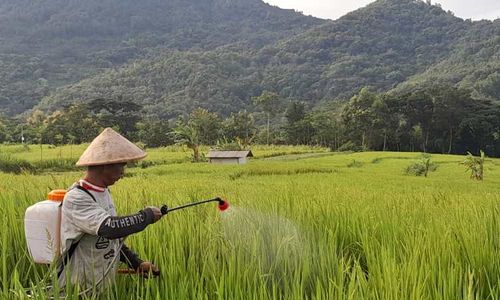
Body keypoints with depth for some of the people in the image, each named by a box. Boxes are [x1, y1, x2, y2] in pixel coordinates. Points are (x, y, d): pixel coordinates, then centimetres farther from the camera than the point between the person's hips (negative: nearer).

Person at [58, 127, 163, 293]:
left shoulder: (103, 192, 4)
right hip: (80, 290, -7)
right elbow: (110, 228, -34)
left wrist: (137, 262, 3)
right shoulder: (76, 198, -21)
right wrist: (147, 215, -21)